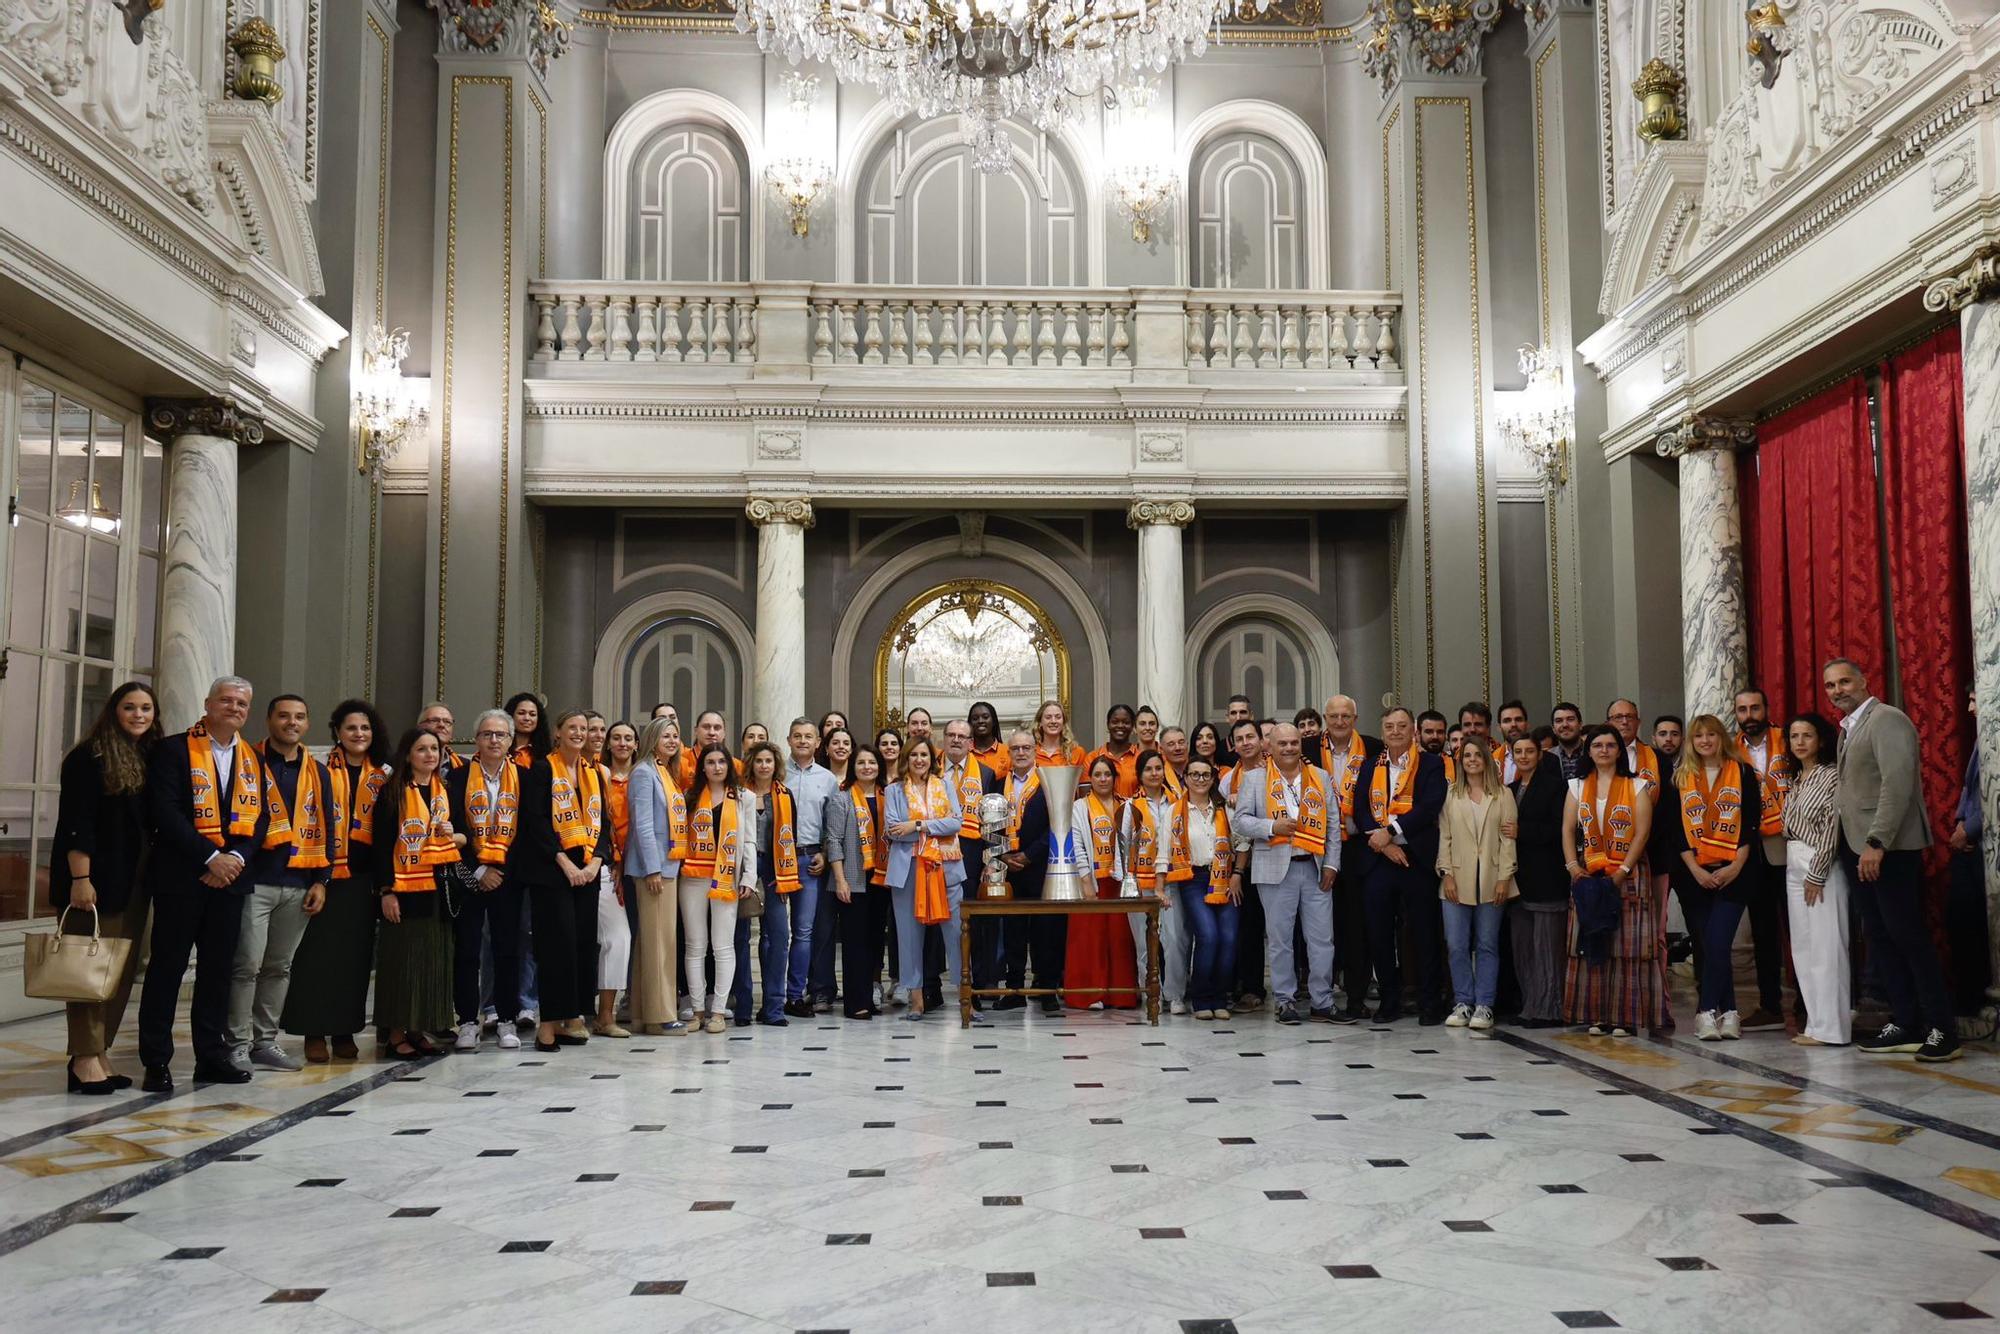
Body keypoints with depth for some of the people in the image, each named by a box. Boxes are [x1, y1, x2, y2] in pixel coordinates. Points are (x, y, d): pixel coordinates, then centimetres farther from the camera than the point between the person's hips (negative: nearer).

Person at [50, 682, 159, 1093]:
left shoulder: (152, 758, 13)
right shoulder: (89, 757, -6)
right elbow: (75, 822, -12)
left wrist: (153, 876, 8)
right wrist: (80, 879, -18)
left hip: (133, 881, 7)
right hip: (92, 879, -7)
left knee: (123, 970, 7)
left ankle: (101, 1054, 14)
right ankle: (84, 1059, 0)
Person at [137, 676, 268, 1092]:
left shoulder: (251, 759, 14)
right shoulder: (174, 750, -3)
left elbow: (260, 816, 9)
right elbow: (166, 812, -12)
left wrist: (237, 856, -9)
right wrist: (210, 858, -17)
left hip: (230, 877, 5)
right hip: (180, 876, -5)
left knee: (218, 968, 10)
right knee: (167, 967, 0)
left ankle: (212, 1057, 17)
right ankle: (156, 1061, 6)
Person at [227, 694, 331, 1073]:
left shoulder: (317, 772, 13)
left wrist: (320, 881, 8)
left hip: (299, 884, 5)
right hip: (255, 881, -5)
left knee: (279, 966, 10)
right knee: (248, 964, -6)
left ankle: (266, 1041, 18)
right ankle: (239, 1044, 3)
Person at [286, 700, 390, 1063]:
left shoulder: (382, 777, 11)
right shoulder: (322, 772, 0)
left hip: (363, 876, 3)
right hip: (327, 873, -3)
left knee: (356, 954, 6)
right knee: (319, 951, -3)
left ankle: (345, 1031, 15)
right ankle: (315, 1032, 5)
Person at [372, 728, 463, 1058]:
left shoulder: (448, 791, 12)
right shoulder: (392, 792, -3)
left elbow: (465, 835, 17)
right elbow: (381, 844, -6)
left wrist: (454, 836, -7)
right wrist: (387, 890, -12)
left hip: (440, 886, 5)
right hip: (405, 886, -5)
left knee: (435, 957, 7)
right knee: (403, 957, -2)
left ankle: (420, 1029, 17)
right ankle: (395, 1033, 5)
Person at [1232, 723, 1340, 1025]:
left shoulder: (1321, 778, 13)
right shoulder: (1254, 779, 6)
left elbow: (1334, 825, 11)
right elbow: (1239, 820, 0)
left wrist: (1331, 864, 3)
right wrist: (1272, 826, -15)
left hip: (1315, 868, 2)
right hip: (1275, 869, -2)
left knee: (1322, 939, 2)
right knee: (1280, 939, 3)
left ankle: (1322, 1002, 10)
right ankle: (1286, 1001, 12)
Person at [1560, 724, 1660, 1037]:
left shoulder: (1637, 788, 4)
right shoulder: (1577, 787, 12)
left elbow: (1641, 834, -4)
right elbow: (1568, 831, 7)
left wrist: (1622, 872, -14)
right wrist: (1573, 867, -8)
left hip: (1628, 876, -3)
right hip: (1588, 878, 3)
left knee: (1628, 946, -5)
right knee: (1591, 945, 1)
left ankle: (1626, 1016, -3)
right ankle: (1597, 1016, 5)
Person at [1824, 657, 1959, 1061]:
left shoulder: (1887, 719, -9)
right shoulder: (1848, 728, 17)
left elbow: (1898, 783, -18)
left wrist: (1877, 842, -22)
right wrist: (1854, 845, 8)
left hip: (1888, 850, -8)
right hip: (1859, 849, 8)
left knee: (1909, 936, -6)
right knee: (1881, 939, 8)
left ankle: (1942, 1030, -1)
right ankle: (1906, 1025, 13)